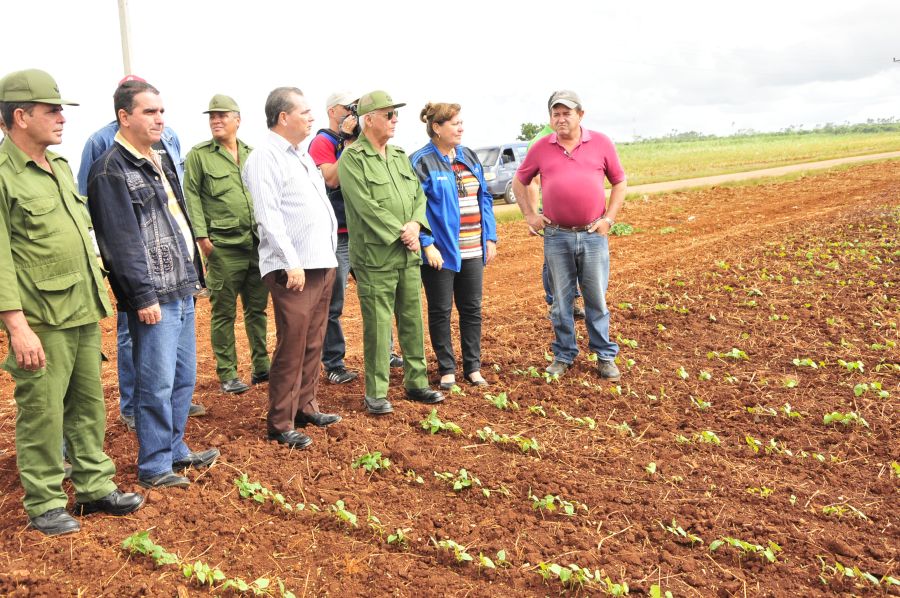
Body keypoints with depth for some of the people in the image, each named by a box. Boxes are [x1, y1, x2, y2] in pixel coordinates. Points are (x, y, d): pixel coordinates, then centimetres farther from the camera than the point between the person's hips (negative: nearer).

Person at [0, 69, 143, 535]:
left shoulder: (60, 166, 14)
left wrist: (98, 291, 19)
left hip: (85, 312, 8)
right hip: (41, 320, -8)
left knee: (88, 405, 15)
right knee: (42, 413, 4)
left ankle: (94, 487, 28)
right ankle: (44, 504, 19)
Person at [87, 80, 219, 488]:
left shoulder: (159, 161, 16)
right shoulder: (111, 171, -11)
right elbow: (122, 241, -16)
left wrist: (193, 273, 19)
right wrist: (144, 296, -18)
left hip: (182, 290, 9)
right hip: (153, 297, -9)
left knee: (184, 377, 15)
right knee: (157, 383, -2)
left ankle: (174, 449, 30)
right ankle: (153, 466, 11)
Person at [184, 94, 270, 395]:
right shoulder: (198, 155, 1)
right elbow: (192, 197, -3)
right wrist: (202, 236, -11)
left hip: (258, 244, 4)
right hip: (223, 246, -4)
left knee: (257, 307, 11)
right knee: (223, 312, 2)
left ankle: (261, 366, 22)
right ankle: (227, 375, 10)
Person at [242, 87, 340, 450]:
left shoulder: (303, 156, 20)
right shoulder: (265, 158, -9)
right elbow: (269, 217, -17)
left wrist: (330, 255, 18)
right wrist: (292, 264, -20)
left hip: (323, 264, 9)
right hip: (293, 269, -9)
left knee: (313, 343, 14)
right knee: (291, 348, -5)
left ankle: (305, 406, 25)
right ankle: (280, 424, 5)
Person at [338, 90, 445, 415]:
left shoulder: (400, 156, 15)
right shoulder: (352, 159, -8)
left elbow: (419, 195, 13)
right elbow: (366, 206, -16)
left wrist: (415, 224, -7)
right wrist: (401, 233, -14)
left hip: (409, 255, 7)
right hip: (375, 256, -7)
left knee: (412, 321, 12)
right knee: (378, 326, -2)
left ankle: (416, 382, 24)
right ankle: (376, 393, 9)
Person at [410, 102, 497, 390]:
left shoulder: (469, 156, 10)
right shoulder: (421, 161, -9)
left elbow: (484, 198, 13)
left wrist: (490, 237, 8)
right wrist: (427, 244, -19)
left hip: (472, 251, 6)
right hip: (441, 251, -6)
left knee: (472, 310, 11)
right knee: (440, 311, 6)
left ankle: (473, 367, 23)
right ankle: (447, 369, 19)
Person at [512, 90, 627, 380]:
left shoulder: (601, 143, 2)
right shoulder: (541, 148, 4)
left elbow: (620, 182, 8)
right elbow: (519, 182, 15)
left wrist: (609, 218, -1)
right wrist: (530, 215, 6)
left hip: (593, 235, -1)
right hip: (556, 237, 1)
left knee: (597, 300, 6)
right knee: (561, 301, 9)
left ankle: (605, 356, 19)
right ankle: (563, 355, 22)